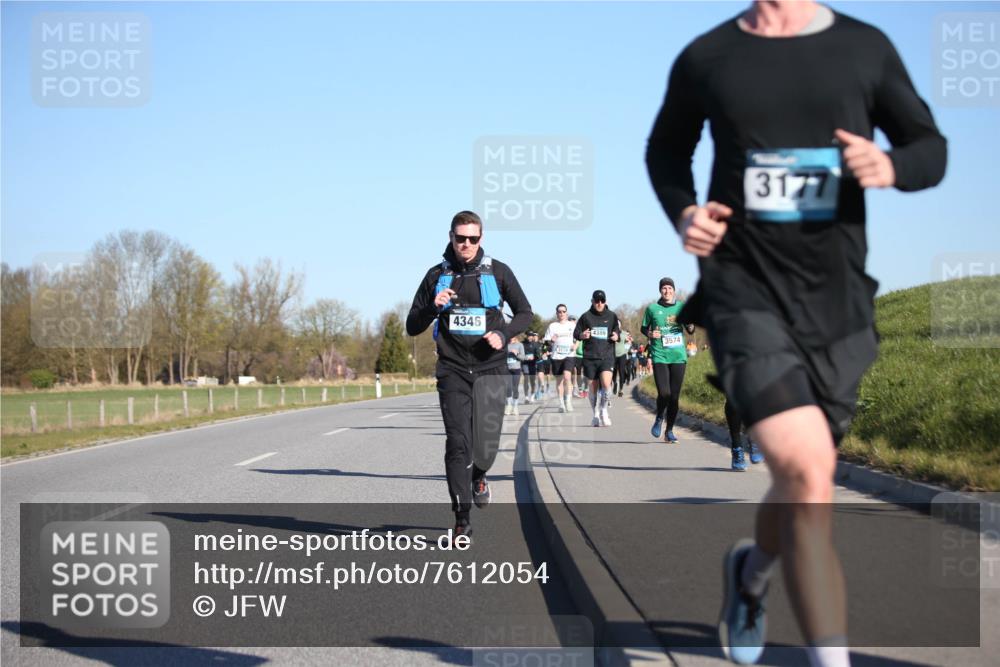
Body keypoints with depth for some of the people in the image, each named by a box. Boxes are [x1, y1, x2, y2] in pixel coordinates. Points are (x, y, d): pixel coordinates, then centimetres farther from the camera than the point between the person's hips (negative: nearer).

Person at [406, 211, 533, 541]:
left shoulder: (498, 272, 2)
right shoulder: (437, 276, 5)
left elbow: (525, 312, 11)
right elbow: (412, 327, 8)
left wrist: (503, 334, -8)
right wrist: (433, 307, -12)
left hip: (490, 368, 0)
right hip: (452, 370, 0)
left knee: (486, 443, -7)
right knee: (457, 442, -9)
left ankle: (478, 477, 30)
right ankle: (462, 520, -5)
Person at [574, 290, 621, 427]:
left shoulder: (612, 316, 6)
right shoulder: (586, 317, 4)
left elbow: (618, 332, 16)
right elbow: (575, 334, 10)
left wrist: (617, 336, -7)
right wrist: (582, 335, -12)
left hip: (607, 356, -1)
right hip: (590, 357, 1)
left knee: (606, 383, -21)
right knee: (594, 387, 7)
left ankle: (604, 410, 0)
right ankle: (596, 414, 23)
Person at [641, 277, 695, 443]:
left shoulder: (681, 307, 8)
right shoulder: (652, 308, 4)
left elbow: (690, 331, 11)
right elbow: (644, 328, 16)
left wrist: (690, 326, -13)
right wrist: (650, 334, -6)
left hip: (679, 356, 2)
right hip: (660, 356, -2)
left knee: (675, 396, 3)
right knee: (664, 393, -14)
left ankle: (669, 431, 17)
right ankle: (659, 418, 18)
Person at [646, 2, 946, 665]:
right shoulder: (706, 58, 3)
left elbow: (931, 149, 11)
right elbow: (667, 149, 21)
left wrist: (891, 166, -13)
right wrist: (683, 213, 0)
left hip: (836, 302, 3)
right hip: (745, 294, -3)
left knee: (803, 488, 16)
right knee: (809, 476, -22)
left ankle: (752, 569, 50)